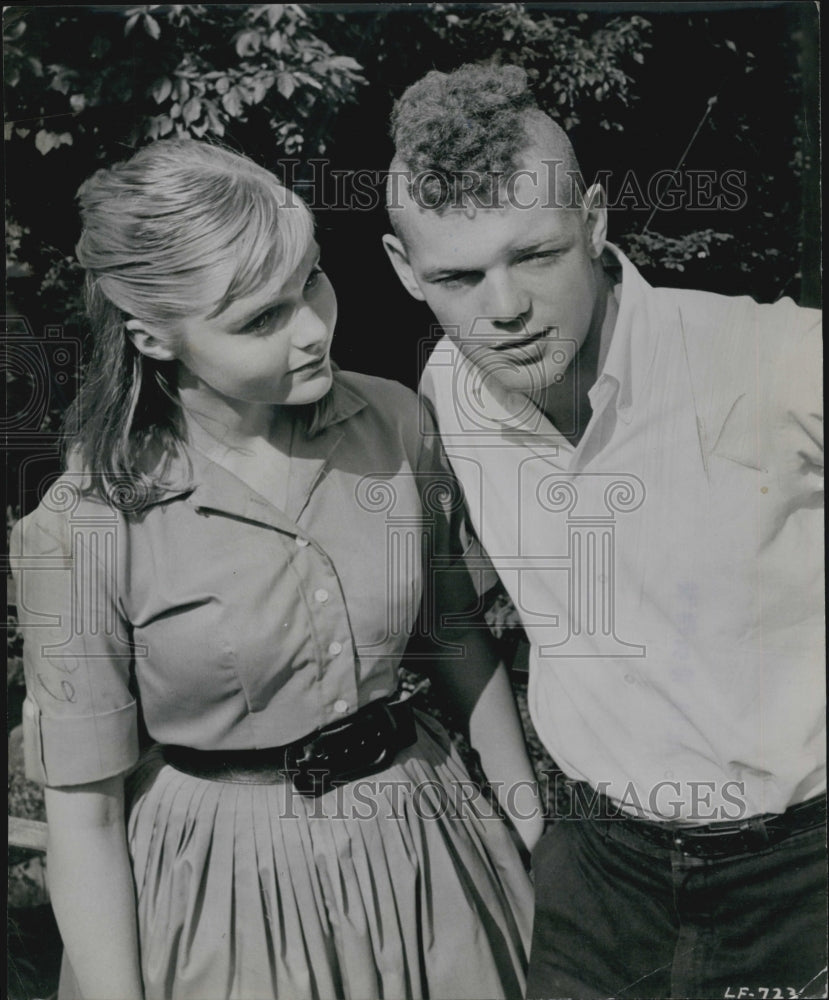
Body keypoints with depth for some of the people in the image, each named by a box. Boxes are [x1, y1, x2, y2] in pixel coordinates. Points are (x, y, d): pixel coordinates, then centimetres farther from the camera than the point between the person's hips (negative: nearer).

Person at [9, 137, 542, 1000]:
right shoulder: (83, 529, -21)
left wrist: (539, 830, 8)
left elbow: (457, 639, 2)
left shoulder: (395, 423, -12)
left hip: (417, 856, 4)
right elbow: (84, 814, -13)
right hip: (219, 891, -3)